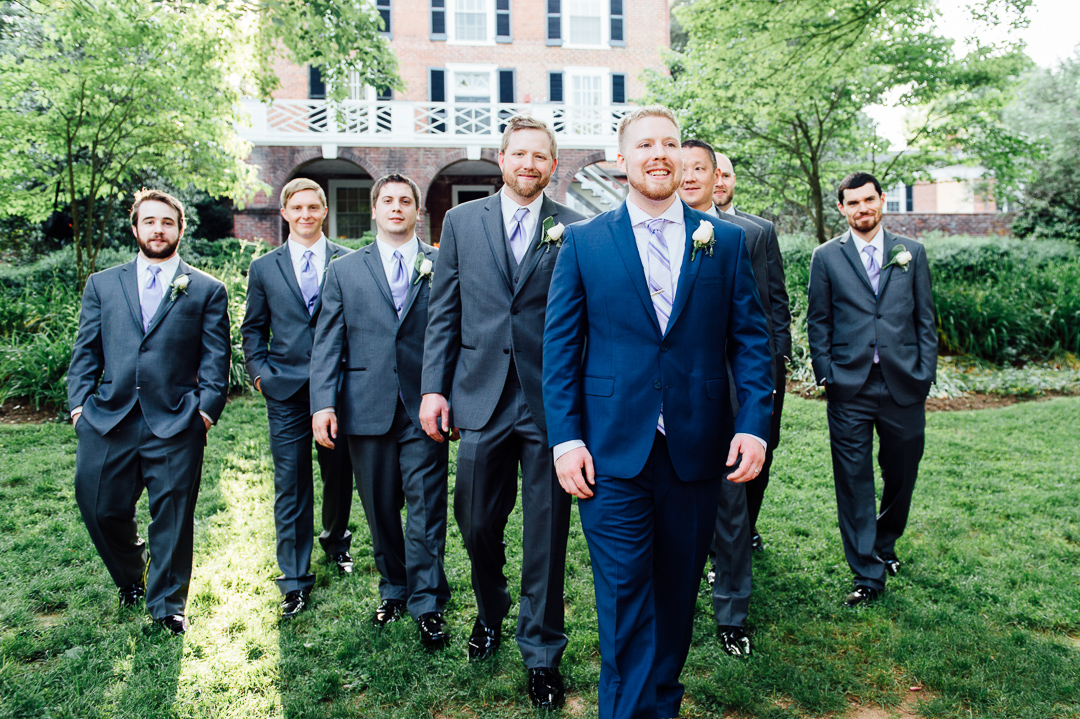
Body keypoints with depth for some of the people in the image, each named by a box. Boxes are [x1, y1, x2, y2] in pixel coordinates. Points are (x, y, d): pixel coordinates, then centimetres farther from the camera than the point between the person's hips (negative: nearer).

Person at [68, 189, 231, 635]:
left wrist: (207, 409, -8)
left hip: (175, 423, -2)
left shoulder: (206, 290, 8)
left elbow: (216, 357, 3)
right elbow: (86, 351, 12)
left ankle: (168, 606, 22)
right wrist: (79, 403, 0)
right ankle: (130, 577, 38)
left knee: (173, 518, 3)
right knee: (100, 507, 7)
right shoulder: (101, 284, 15)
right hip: (107, 419, 3)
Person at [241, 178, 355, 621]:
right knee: (290, 485, 1)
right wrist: (259, 372, 2)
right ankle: (295, 580, 10)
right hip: (286, 390, 1)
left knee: (339, 475, 11)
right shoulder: (263, 268, 9)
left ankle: (335, 541, 39)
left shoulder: (349, 262, 4)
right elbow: (253, 328, 14)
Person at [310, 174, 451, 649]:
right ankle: (393, 590, 30)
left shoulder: (443, 267, 6)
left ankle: (427, 605, 11)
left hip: (424, 409, -2)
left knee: (426, 508, -1)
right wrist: (323, 402, -5)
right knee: (380, 508, 12)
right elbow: (327, 343, 6)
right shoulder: (344, 271, 11)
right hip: (366, 409, 2)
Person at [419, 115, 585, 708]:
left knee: (546, 531, 7)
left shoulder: (577, 230, 2)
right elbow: (443, 312, 7)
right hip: (482, 397, 2)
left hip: (550, 403, -1)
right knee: (476, 522, 13)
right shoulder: (461, 221, 8)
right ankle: (490, 614, 43)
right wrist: (434, 387, 1)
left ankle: (542, 654, 26)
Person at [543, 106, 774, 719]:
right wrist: (566, 437, -7)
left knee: (678, 592, 15)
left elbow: (752, 340, 5)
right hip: (612, 453, -2)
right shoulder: (584, 242, 3)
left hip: (696, 450, 2)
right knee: (624, 597, 2)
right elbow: (560, 346, 1)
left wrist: (754, 424, -6)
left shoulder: (726, 241, 7)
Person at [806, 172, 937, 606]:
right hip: (850, 388, -2)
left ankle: (884, 547, 38)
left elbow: (925, 318, 9)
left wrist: (926, 372, 1)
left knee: (901, 474, 13)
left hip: (903, 385, 2)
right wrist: (825, 374, -3)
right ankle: (867, 574, 11)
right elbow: (818, 322, 5)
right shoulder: (826, 257, 5)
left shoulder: (911, 252, 9)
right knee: (854, 481, 0)